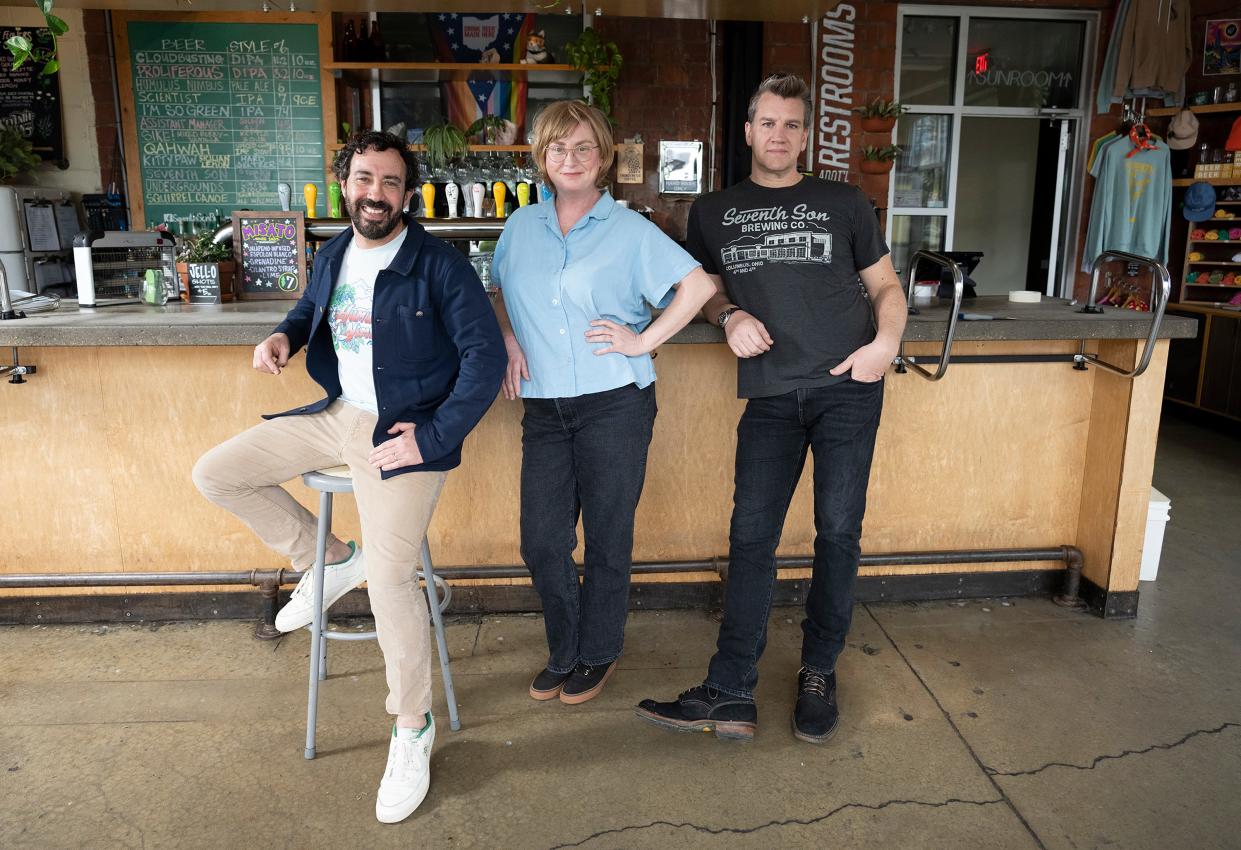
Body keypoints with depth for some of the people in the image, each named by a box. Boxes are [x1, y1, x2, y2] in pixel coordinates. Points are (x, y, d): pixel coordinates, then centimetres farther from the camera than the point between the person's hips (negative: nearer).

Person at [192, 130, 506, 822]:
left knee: (390, 581, -19)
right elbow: (312, 308, 31)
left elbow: (486, 356, -15)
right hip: (334, 414, 7)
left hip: (402, 431, -7)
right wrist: (284, 335, 6)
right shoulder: (333, 256, 9)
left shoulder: (440, 265, -11)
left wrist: (434, 437, -21)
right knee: (215, 475, 7)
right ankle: (328, 560, 20)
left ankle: (414, 731, 2)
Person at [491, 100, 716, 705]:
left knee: (607, 539, 6)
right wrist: (511, 345, 7)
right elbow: (500, 297, 25)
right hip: (544, 408, 4)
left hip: (615, 405, -4)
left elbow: (699, 285, -4)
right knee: (541, 541, 6)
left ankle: (598, 654, 26)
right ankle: (563, 653, 27)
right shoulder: (521, 227, 11)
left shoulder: (630, 231, -2)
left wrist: (643, 341, -9)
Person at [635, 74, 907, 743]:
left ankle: (819, 674, 19)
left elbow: (886, 286, 15)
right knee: (751, 535, -4)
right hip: (771, 393, 1)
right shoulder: (713, 211, 15)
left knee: (838, 531, 1)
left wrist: (886, 342, -5)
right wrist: (730, 316, -1)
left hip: (848, 387, 0)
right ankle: (729, 696, 1)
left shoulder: (843, 203, 12)